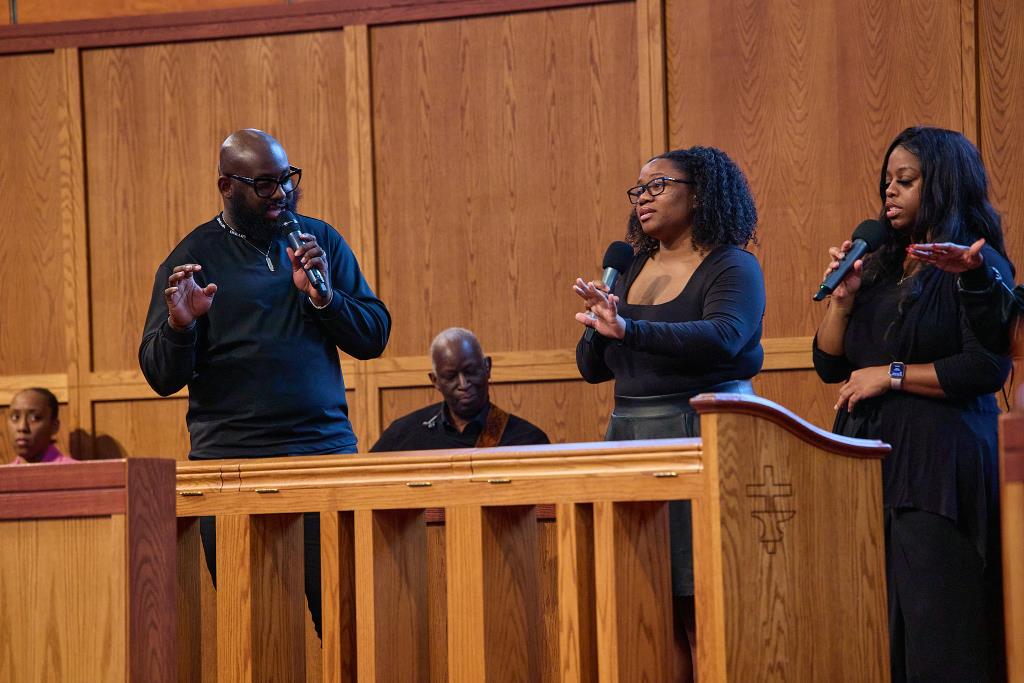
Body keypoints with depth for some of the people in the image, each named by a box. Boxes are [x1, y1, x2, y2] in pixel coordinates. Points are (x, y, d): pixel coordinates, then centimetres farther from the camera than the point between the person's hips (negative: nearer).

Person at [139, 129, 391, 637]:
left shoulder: (321, 241, 13)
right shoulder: (194, 258, 4)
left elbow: (375, 336, 9)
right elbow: (162, 377, 0)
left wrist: (324, 296, -7)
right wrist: (179, 326, -19)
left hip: (328, 448, 2)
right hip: (233, 462, -2)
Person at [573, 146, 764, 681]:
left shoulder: (732, 266, -3)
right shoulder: (632, 270, 16)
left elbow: (723, 336, -23)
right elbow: (592, 367, 16)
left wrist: (628, 329, -32)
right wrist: (600, 323, -5)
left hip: (702, 435, -6)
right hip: (630, 436, 6)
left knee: (700, 607, -7)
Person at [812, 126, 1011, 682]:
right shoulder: (881, 266, 17)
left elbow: (988, 368, -15)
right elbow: (829, 365, 17)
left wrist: (892, 375, -11)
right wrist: (842, 297, 2)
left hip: (936, 464, -7)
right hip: (869, 457, 7)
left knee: (934, 626, -7)